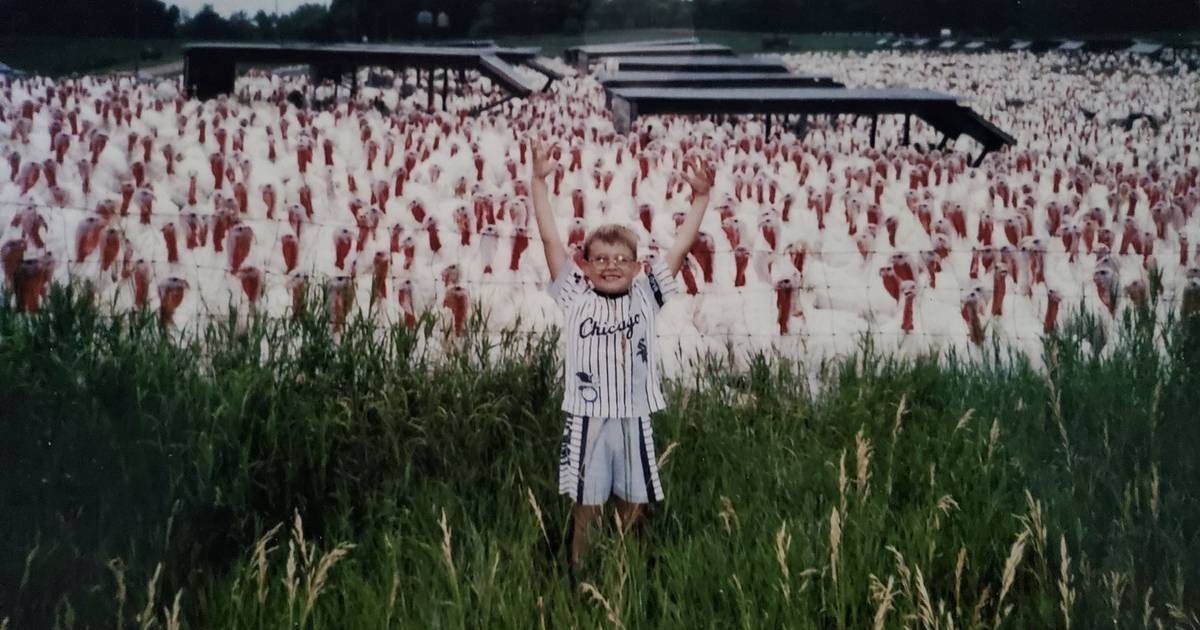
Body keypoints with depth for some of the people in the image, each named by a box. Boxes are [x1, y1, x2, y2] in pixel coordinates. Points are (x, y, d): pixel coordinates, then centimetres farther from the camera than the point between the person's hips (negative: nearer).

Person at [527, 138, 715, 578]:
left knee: (634, 512, 10)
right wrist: (539, 182, -11)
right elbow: (550, 240, -6)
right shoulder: (575, 298, -1)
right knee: (585, 512, 3)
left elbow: (680, 248, 1)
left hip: (634, 422, 2)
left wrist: (700, 196, -4)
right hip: (587, 422, -2)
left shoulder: (645, 297, 4)